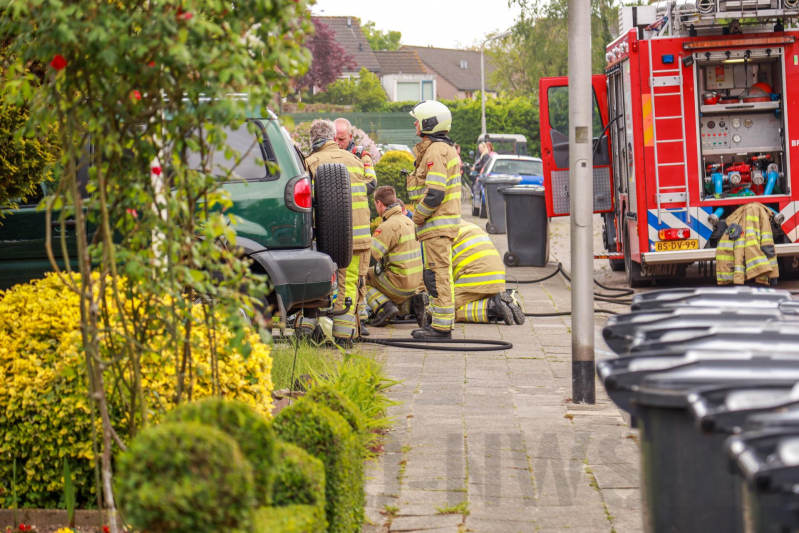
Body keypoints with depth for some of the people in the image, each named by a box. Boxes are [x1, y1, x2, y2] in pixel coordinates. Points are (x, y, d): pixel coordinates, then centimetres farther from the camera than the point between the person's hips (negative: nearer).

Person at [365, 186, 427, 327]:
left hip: (398, 282, -8)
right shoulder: (408, 221, 12)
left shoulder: (388, 226, -18)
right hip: (415, 282, 8)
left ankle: (385, 307, -10)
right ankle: (411, 303, 6)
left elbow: (372, 253, -20)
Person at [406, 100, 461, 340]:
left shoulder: (436, 152, -17)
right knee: (438, 274, 16)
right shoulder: (444, 148, 17)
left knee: (437, 274, -9)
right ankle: (438, 321, 22)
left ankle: (441, 326, -8)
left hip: (437, 224, -11)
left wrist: (417, 217, -12)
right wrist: (421, 216, 19)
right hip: (443, 222, 11)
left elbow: (434, 193, -24)